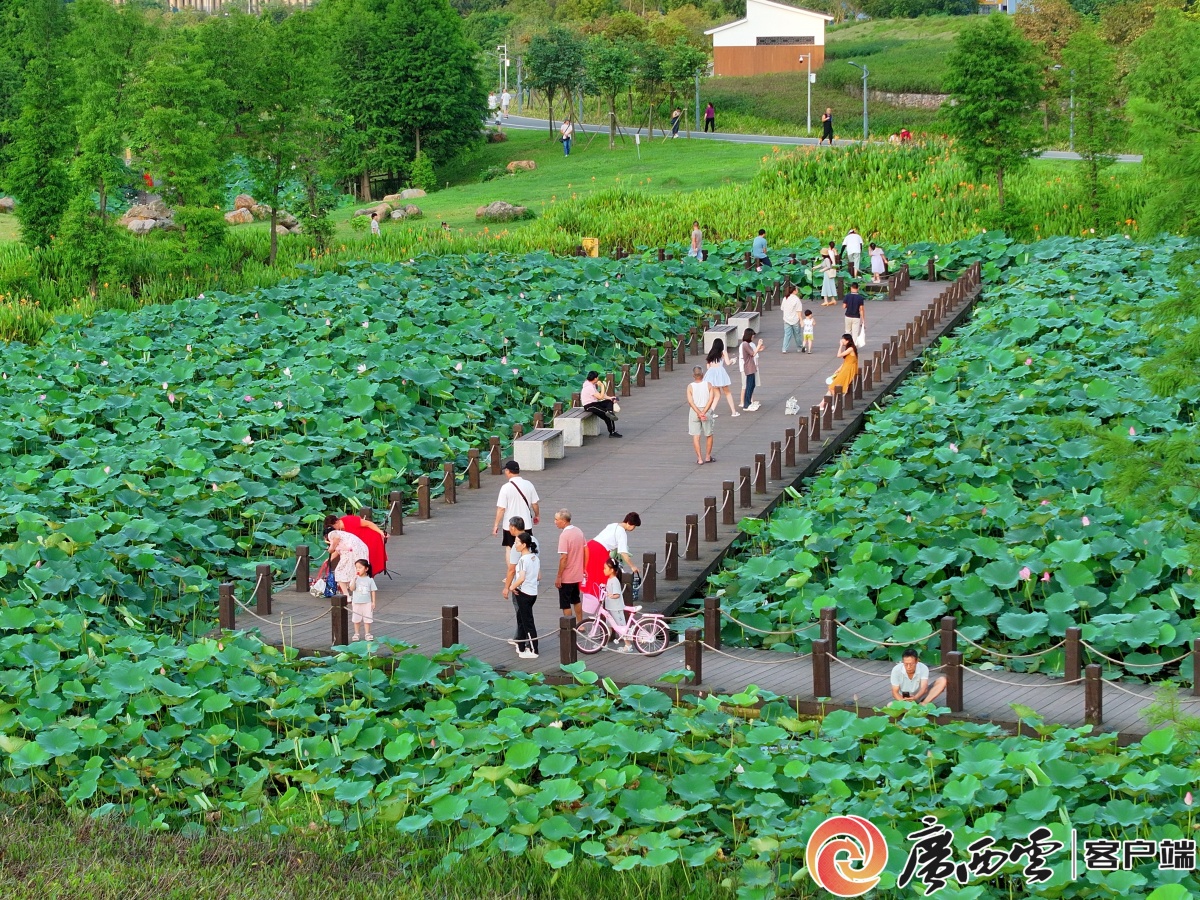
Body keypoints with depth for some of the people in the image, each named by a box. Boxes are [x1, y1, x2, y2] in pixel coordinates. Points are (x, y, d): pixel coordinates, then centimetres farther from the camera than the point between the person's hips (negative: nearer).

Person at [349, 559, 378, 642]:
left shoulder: (370, 580, -3)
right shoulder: (355, 579, -4)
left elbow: (373, 591, 1)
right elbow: (352, 588, -17)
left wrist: (373, 602, -2)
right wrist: (354, 578, -24)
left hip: (367, 603, 0)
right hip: (356, 603, 0)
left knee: (367, 619, 5)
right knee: (356, 619, 9)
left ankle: (367, 634, 15)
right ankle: (356, 634, 21)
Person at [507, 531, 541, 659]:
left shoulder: (523, 559, -21)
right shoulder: (535, 557, 6)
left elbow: (521, 578, -30)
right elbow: (538, 575, 14)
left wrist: (512, 587, -17)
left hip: (524, 593, -9)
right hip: (533, 592, 9)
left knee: (527, 622, 0)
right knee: (521, 620, 20)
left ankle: (533, 651, 6)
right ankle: (521, 647, 27)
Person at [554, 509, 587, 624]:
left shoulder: (564, 535, -21)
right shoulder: (578, 531, 3)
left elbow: (564, 558, -23)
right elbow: (585, 551, 9)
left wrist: (558, 576, -16)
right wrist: (583, 569, 19)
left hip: (566, 577, -8)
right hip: (578, 575, 8)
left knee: (565, 604, 3)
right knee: (576, 600, 23)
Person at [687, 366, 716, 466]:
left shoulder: (690, 387, -7)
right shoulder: (708, 385, -6)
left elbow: (690, 402, -16)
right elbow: (711, 399, -15)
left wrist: (699, 413, -19)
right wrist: (703, 412, -19)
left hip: (694, 412, 0)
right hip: (706, 411, 1)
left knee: (696, 436, 5)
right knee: (709, 435, 17)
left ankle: (699, 459, 1)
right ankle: (708, 457, 25)